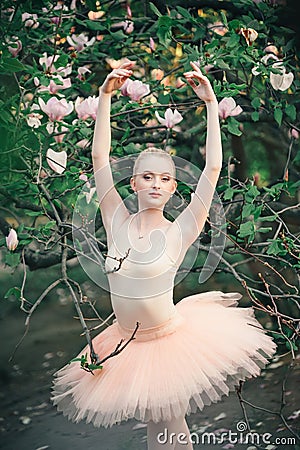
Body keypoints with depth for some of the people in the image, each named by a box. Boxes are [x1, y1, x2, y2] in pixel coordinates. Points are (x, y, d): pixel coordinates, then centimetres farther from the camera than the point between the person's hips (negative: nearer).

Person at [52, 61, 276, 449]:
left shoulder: (179, 232, -12)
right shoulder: (118, 223, -5)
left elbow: (213, 169, -18)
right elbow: (99, 157, -8)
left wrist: (211, 104, -18)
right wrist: (105, 95, -13)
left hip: (171, 340, -3)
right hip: (127, 342, 3)